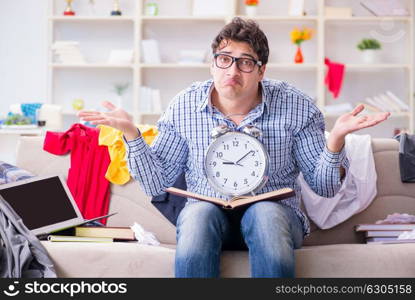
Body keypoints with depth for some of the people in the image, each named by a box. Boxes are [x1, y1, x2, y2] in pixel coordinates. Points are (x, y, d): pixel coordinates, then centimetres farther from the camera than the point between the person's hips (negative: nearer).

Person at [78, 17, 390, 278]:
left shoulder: (296, 107, -3)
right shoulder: (185, 106, 0)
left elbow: (324, 186, -1)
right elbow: (158, 185, 3)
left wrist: (335, 139, -19)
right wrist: (131, 134, -10)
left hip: (274, 210, 0)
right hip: (207, 211, 1)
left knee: (267, 213, -36)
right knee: (199, 212, -35)